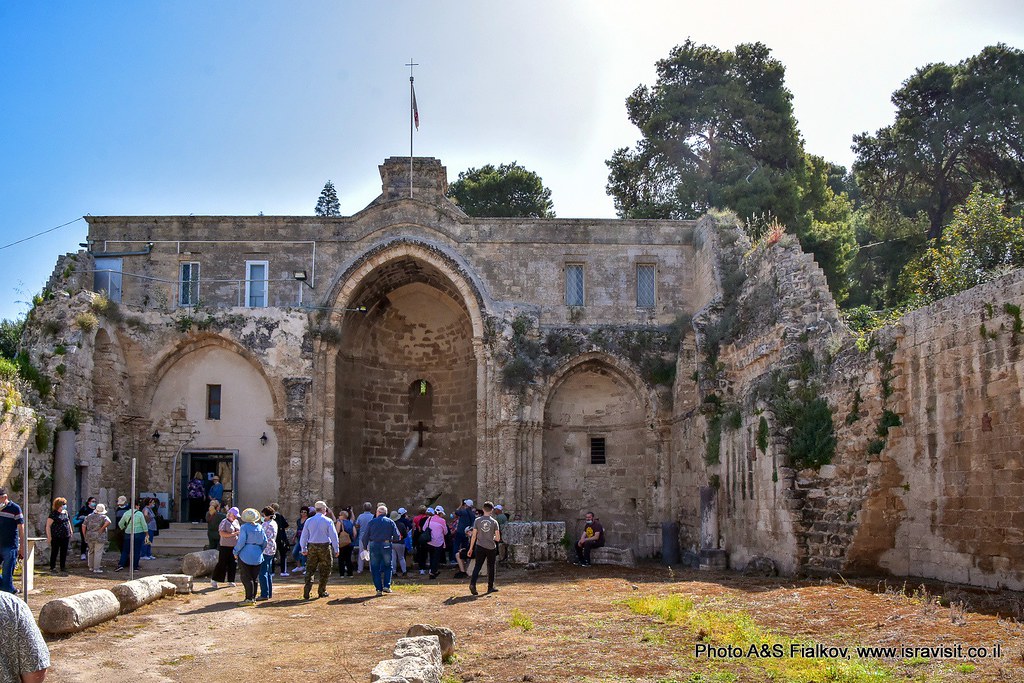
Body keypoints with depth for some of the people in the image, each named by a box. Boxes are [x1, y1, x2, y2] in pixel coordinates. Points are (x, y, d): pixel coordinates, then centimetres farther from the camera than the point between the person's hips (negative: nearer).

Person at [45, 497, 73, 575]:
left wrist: (70, 532, 17)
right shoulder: (53, 514, -9)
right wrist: (49, 536, -15)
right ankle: (52, 568, 12)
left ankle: (63, 569, 13)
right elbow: (48, 526, -10)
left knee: (64, 554, 7)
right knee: (54, 553, 3)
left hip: (65, 536, 6)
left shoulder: (65, 512, 12)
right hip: (56, 537, -6)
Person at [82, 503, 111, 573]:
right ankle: (96, 569, -4)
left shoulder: (89, 517, 9)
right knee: (98, 553, -3)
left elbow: (83, 526, 8)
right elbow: (108, 522, -26)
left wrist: (85, 535, 12)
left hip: (90, 537, 5)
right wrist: (102, 528, -13)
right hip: (99, 538, -5)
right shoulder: (103, 517, -6)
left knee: (91, 552, 18)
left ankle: (91, 567, 25)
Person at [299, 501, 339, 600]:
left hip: (312, 547, 3)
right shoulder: (327, 521, -6)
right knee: (325, 570, 9)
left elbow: (304, 536, 7)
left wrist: (304, 549, 18)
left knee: (310, 569, 7)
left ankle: (307, 591, -8)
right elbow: (333, 536, -6)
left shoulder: (309, 521, 4)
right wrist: (336, 549, 1)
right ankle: (322, 591, 12)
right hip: (324, 547, -3)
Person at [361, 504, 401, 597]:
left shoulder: (372, 522, 5)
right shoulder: (390, 522, 5)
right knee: (388, 566, 14)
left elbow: (365, 536, 3)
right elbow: (397, 537, 0)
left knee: (375, 569, 7)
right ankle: (386, 586, 2)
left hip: (374, 546, 0)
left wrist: (365, 547, 16)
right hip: (386, 546, 0)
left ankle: (379, 589, 4)